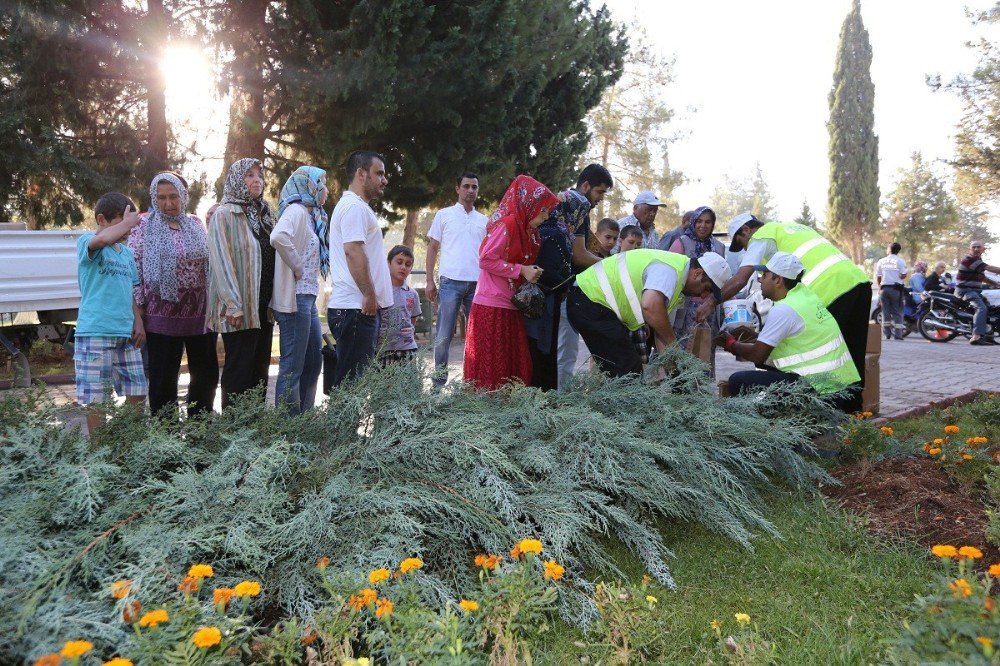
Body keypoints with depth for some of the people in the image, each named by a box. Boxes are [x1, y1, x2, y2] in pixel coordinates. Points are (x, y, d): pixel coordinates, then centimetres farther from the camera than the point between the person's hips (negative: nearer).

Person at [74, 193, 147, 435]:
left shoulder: (127, 253, 17)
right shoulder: (87, 243, -5)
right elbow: (103, 238, -30)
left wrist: (138, 322, 11)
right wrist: (129, 221, -15)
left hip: (125, 334, 7)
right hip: (95, 333, -7)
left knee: (137, 392, 9)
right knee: (95, 399, -1)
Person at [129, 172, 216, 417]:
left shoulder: (195, 224, 10)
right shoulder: (144, 226, -1)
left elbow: (210, 263, 15)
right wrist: (139, 309, -10)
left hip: (201, 314, 4)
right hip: (162, 315, -4)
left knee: (207, 374, 10)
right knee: (163, 380, 3)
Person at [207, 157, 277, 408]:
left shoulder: (264, 215, 17)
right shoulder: (225, 214, -4)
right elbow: (221, 261, -12)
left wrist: (274, 301, 9)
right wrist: (233, 305, -20)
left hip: (264, 306, 7)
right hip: (239, 309, -7)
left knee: (260, 370, 9)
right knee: (239, 371, -3)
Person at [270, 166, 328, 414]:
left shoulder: (310, 214, 18)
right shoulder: (296, 210, -11)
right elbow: (278, 237, -30)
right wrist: (297, 267, -20)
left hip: (307, 297, 10)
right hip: (295, 298, -10)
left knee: (314, 359, 16)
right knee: (292, 365, -5)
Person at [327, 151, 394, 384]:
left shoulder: (355, 205, 23)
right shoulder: (355, 207, -11)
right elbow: (353, 251, -22)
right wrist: (370, 295, -19)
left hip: (361, 307, 10)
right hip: (356, 309, -10)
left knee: (357, 377, 14)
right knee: (352, 381, -7)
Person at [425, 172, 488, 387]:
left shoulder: (484, 220, 15)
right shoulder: (444, 215, 7)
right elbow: (432, 248, 6)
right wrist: (430, 281, -2)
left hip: (478, 284, 3)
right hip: (451, 282, -3)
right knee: (444, 335, -2)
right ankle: (439, 379, 7)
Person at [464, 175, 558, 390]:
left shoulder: (527, 230, 13)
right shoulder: (507, 224, -14)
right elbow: (486, 260, -17)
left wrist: (532, 273, 5)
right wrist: (521, 270, -16)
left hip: (511, 307, 9)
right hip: (492, 307, -9)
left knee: (514, 363, 8)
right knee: (490, 363, -3)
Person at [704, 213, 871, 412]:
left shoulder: (762, 236, 6)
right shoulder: (793, 227, 31)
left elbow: (740, 280, -6)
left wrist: (710, 303, 3)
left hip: (831, 290, -9)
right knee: (854, 357, 14)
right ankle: (853, 412, 22)